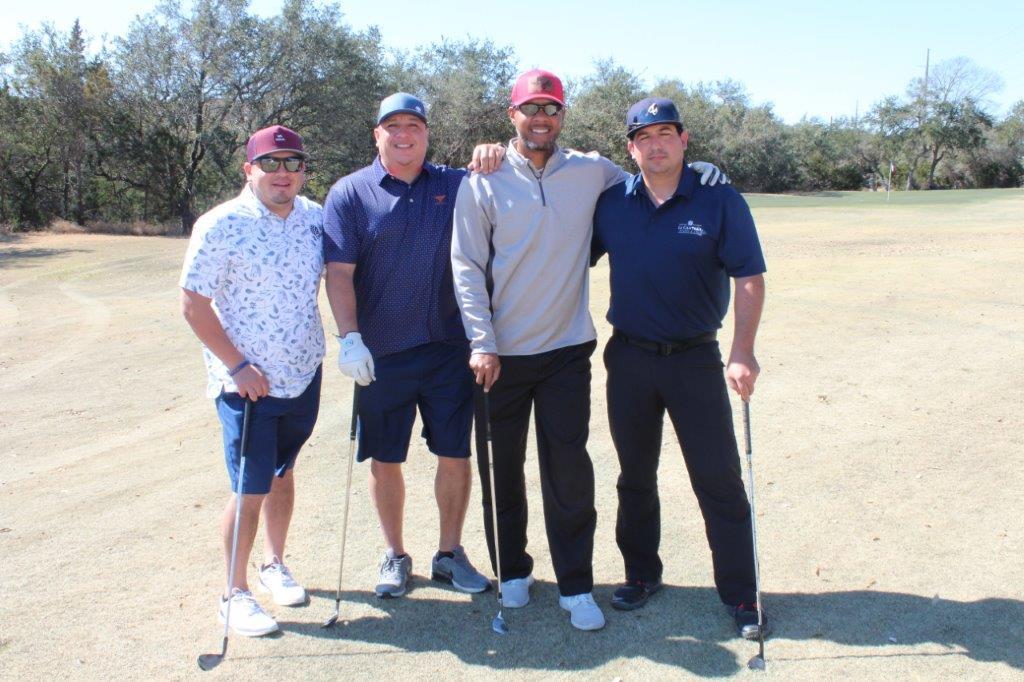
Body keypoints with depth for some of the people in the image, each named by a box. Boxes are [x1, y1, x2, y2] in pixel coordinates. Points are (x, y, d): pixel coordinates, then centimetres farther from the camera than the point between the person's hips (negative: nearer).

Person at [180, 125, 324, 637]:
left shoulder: (315, 218, 2)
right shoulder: (221, 226, -14)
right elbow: (193, 304, -12)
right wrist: (238, 366, -16)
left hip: (303, 377, 5)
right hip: (246, 383, -5)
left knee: (282, 473, 19)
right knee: (251, 490, -1)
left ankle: (274, 565, 38)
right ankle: (235, 593, 17)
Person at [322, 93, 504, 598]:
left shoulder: (454, 184, 5)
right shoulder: (349, 193, -1)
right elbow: (339, 273, -8)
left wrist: (493, 162, -14)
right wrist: (349, 337, -19)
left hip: (448, 349, 2)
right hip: (381, 353, -1)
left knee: (456, 455, 7)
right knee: (385, 460, 10)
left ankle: (450, 553, 27)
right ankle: (394, 556, 29)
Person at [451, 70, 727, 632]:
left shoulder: (591, 172, 3)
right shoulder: (483, 182, -2)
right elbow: (466, 267, -4)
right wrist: (482, 343, -11)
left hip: (567, 349, 1)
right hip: (500, 353, 0)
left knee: (570, 470, 2)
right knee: (502, 468, 11)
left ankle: (575, 586, 16)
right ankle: (512, 570, 30)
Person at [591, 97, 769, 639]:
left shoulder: (720, 202, -6)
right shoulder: (611, 203, 3)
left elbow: (750, 278, -8)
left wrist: (743, 350, -17)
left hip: (695, 359, -3)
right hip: (628, 358, 3)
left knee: (719, 479, 0)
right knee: (635, 476, 15)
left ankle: (740, 594, 14)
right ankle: (641, 573, 32)